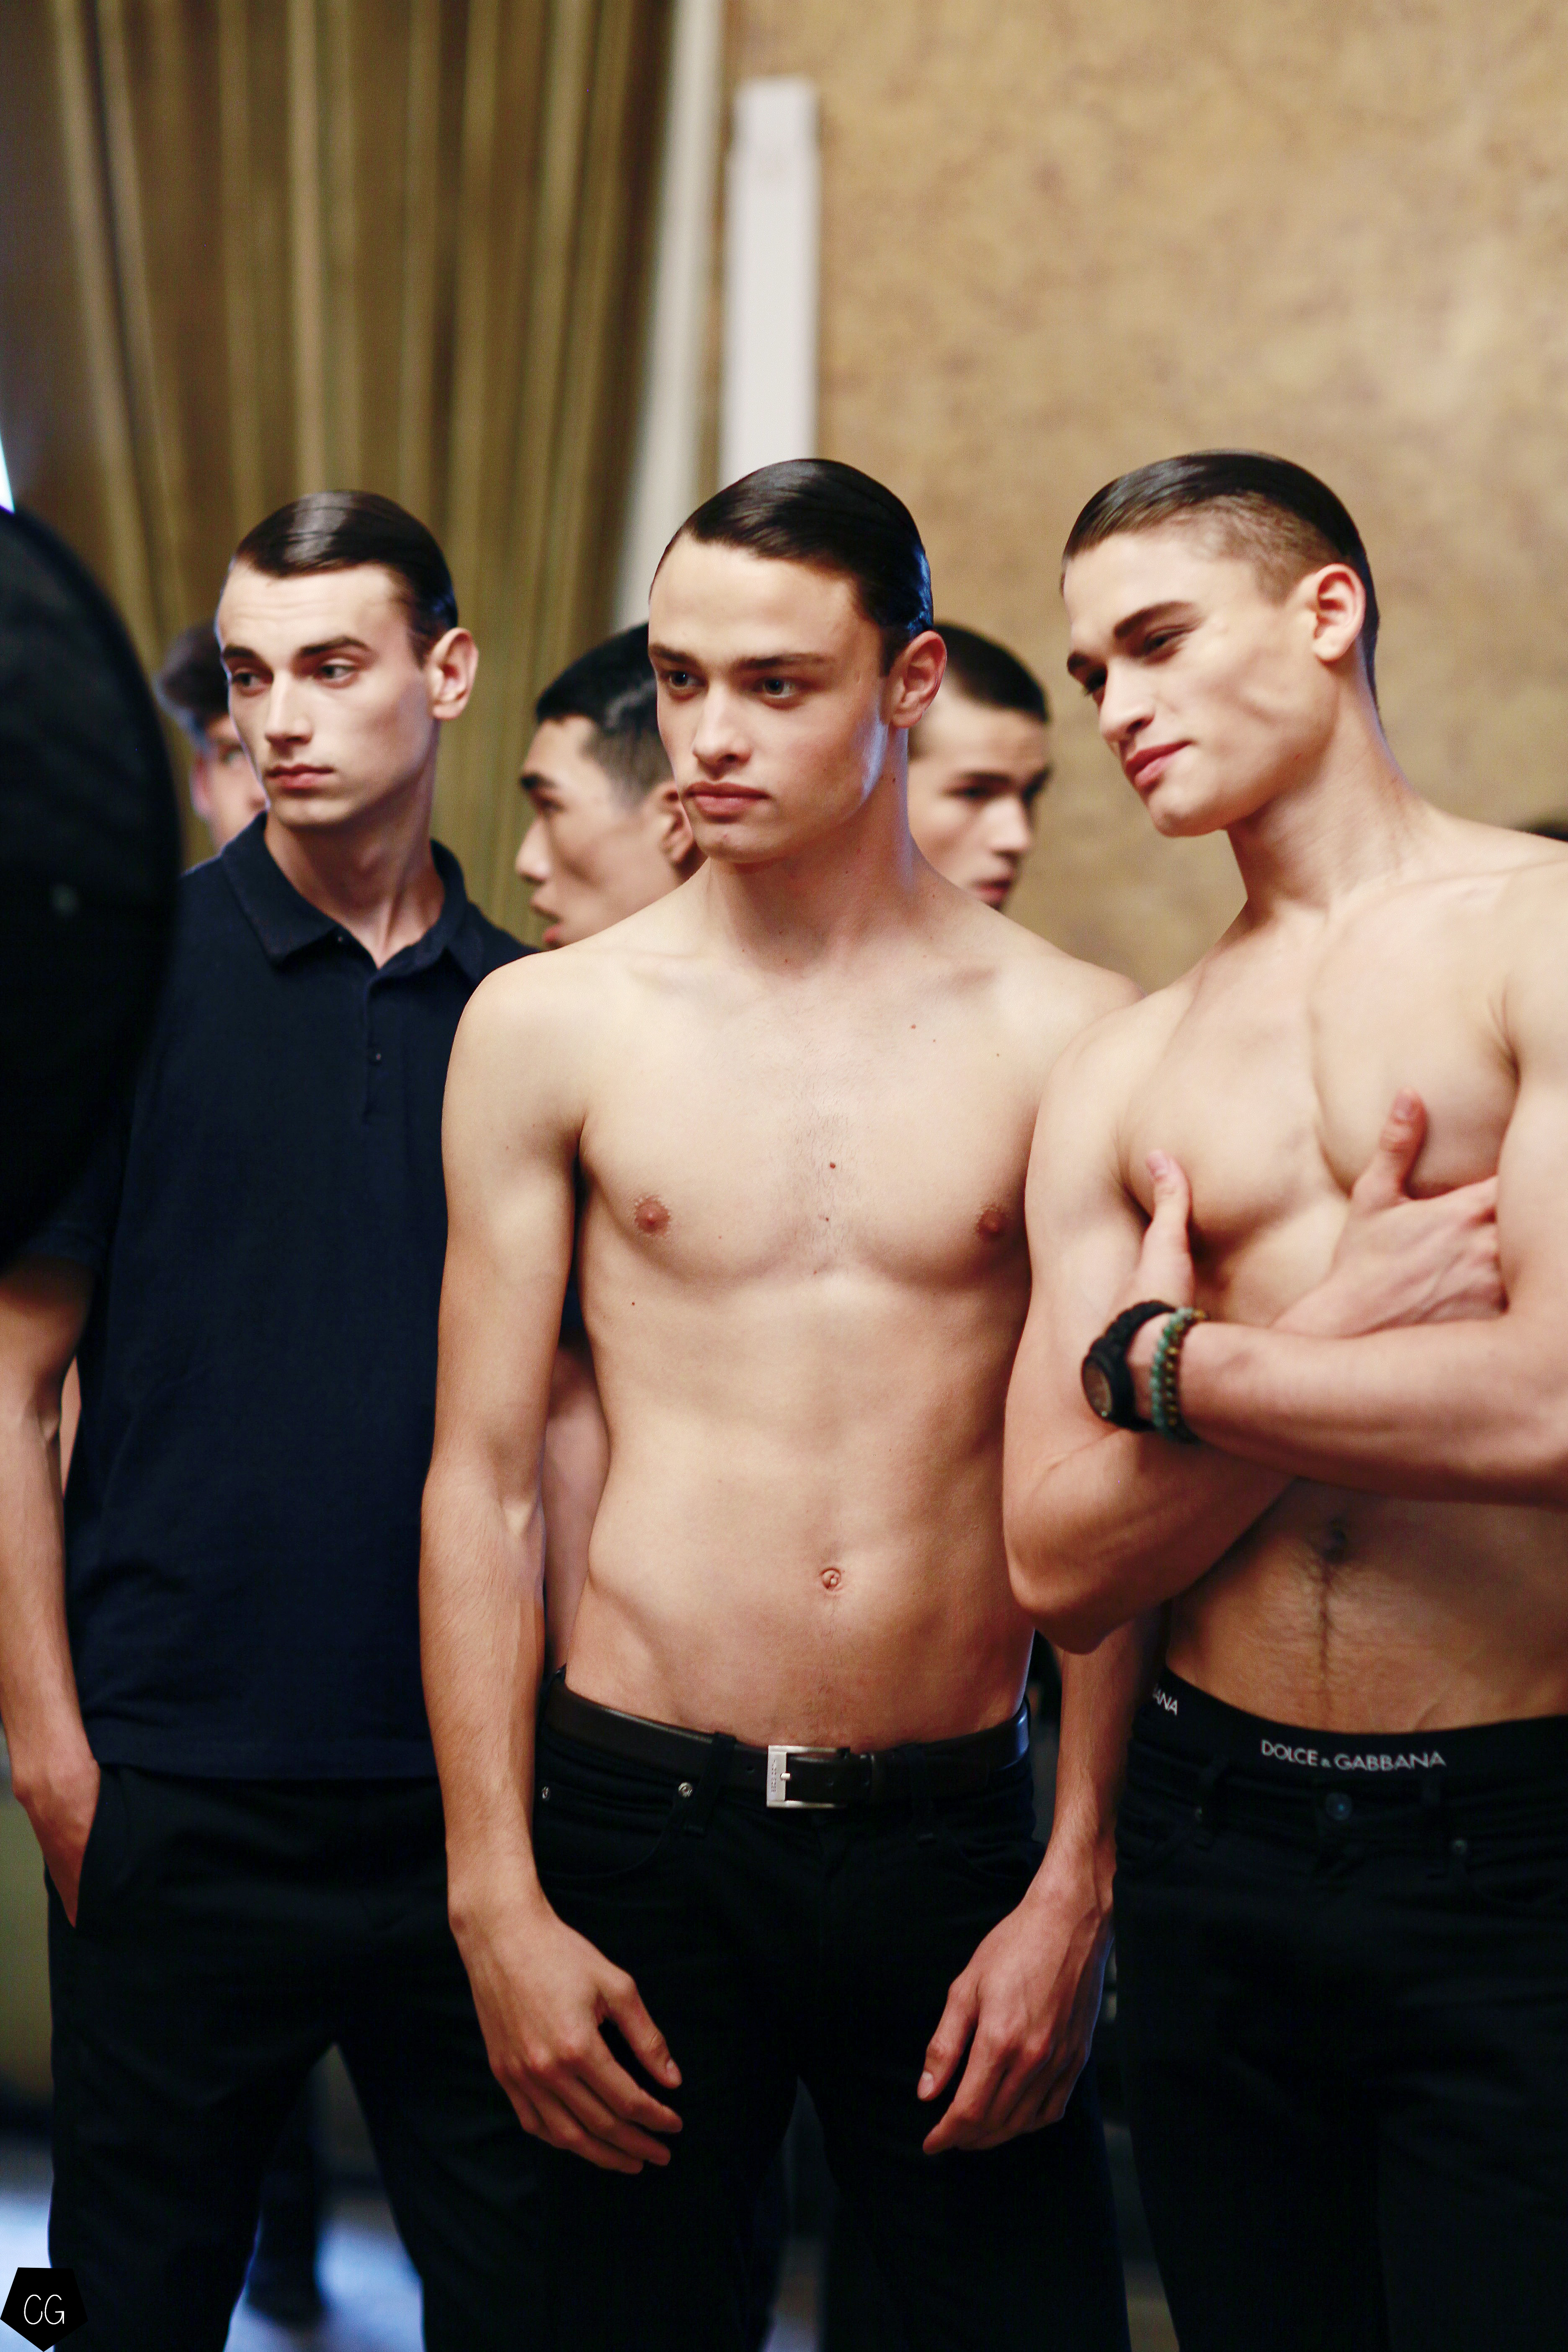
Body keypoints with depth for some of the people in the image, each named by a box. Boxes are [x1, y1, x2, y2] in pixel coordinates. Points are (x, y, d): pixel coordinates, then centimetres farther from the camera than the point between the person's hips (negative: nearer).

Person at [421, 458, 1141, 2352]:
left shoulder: (1070, 1036, 1)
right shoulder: (547, 1027, 1)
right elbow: (481, 1479, 2)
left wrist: (1077, 1888, -2)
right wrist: (496, 1906, -2)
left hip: (959, 1830, 0)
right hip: (640, 1822, 0)